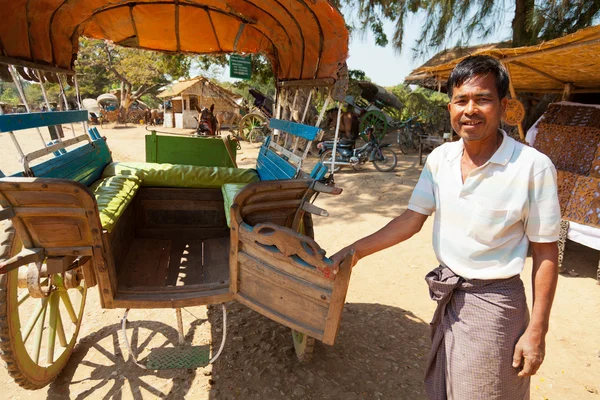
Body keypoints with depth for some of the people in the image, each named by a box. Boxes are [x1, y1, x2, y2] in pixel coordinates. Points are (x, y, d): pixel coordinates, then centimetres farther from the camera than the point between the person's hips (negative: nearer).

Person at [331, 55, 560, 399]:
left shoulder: (532, 167, -19)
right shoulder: (441, 158, -4)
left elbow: (546, 251, -12)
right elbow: (411, 220, -1)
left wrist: (537, 330, -9)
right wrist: (356, 251, -6)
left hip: (494, 303, -5)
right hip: (448, 297, 5)